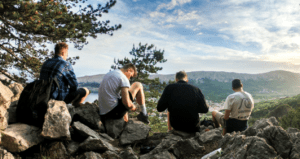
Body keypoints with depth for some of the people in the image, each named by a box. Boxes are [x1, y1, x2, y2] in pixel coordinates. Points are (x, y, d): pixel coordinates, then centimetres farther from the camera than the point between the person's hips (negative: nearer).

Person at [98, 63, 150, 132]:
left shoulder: (108, 74, 18)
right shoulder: (123, 78, -10)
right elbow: (127, 103, -19)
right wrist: (133, 107, 6)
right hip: (115, 112, -8)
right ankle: (144, 114, 16)